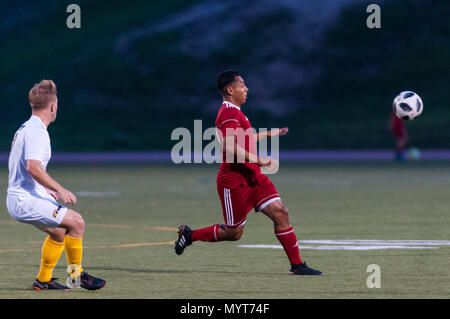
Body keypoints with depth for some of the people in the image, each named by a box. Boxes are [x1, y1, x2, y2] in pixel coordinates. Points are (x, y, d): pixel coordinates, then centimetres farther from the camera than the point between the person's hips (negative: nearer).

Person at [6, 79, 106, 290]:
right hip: (25, 201, -10)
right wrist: (60, 190, -23)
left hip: (17, 198, 10)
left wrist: (46, 190, 28)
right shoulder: (37, 131, -16)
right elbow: (33, 167, -28)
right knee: (76, 222, -11)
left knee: (59, 232, 21)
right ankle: (76, 275, -1)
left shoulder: (25, 128, 16)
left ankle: (43, 280, 24)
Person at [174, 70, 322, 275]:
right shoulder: (229, 113, -15)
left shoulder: (234, 112, 18)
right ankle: (190, 235, 19)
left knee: (280, 212, -4)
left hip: (252, 177, 9)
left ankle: (297, 265, -5)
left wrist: (271, 133, 40)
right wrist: (259, 160, -29)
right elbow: (230, 146, -28)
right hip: (234, 180, -9)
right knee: (234, 232, -2)